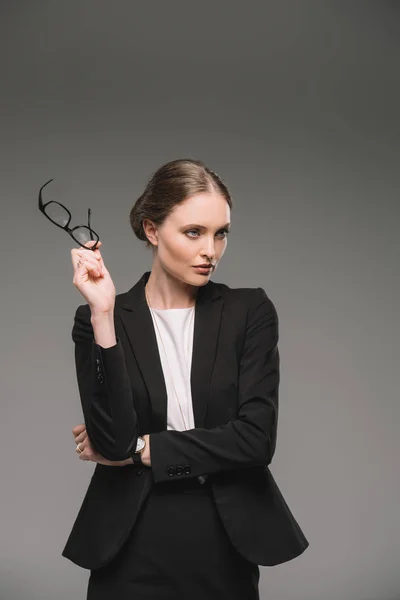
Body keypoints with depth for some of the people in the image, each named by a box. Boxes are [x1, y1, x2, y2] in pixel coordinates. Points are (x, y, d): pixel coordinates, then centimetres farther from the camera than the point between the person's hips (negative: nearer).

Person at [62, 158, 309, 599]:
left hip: (227, 550, 1)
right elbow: (112, 438, -16)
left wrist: (139, 449, -11)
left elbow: (256, 438, -12)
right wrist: (103, 314, -21)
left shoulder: (249, 311, -2)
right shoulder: (100, 320, -3)